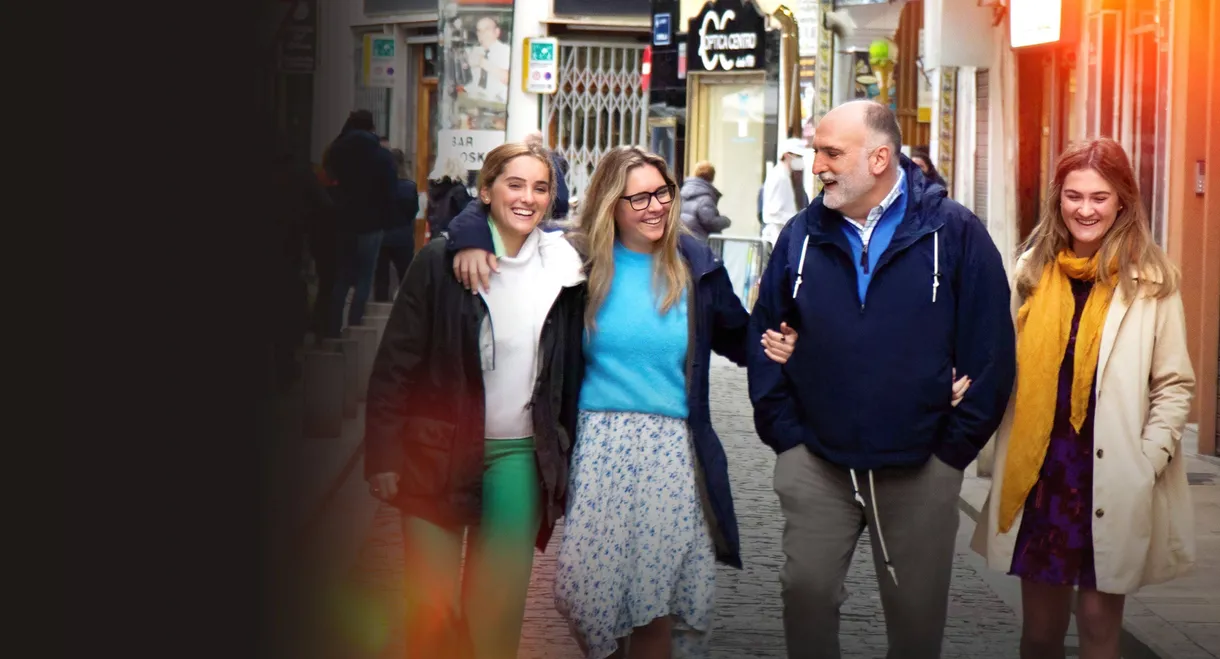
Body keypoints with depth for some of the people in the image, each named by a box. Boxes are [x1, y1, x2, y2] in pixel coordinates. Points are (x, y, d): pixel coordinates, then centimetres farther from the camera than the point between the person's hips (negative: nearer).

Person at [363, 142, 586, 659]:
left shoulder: (563, 268, 3)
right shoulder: (441, 262, -5)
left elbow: (569, 371, 10)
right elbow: (395, 362, -3)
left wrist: (564, 458, 9)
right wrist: (384, 456, -6)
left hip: (520, 457, 2)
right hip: (437, 454, -2)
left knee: (500, 609, 3)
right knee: (431, 608, 0)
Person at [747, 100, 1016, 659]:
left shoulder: (955, 233, -5)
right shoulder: (802, 236, 4)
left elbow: (990, 350, -4)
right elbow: (764, 340, 7)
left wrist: (955, 448, -5)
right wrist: (786, 436, 0)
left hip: (920, 471, -2)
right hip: (816, 465, 2)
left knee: (917, 611, 9)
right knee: (806, 590, -1)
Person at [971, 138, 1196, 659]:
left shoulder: (1151, 279, -2)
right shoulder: (1032, 270, 7)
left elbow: (1174, 384, -1)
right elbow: (1006, 372, 12)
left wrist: (1145, 466, -11)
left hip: (1112, 484, -3)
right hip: (1039, 476, 3)